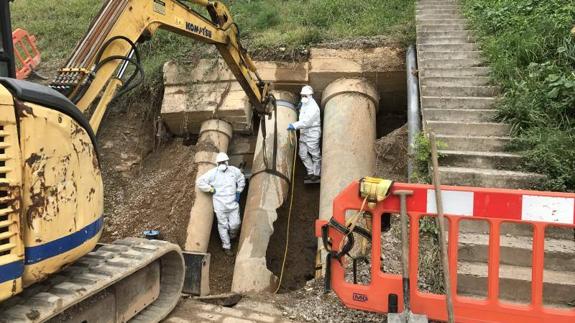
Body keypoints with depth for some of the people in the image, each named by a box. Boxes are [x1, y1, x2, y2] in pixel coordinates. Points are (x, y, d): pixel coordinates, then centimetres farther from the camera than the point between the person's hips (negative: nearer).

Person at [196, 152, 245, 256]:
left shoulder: (234, 170, 1)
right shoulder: (213, 173, -8)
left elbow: (241, 179, 19)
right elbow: (199, 182, -7)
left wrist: (238, 192, 11)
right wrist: (211, 190, -7)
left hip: (233, 203, 2)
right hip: (220, 204, -2)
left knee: (235, 224, 3)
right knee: (223, 225, 6)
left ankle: (233, 235, 39)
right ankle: (226, 246, 22)